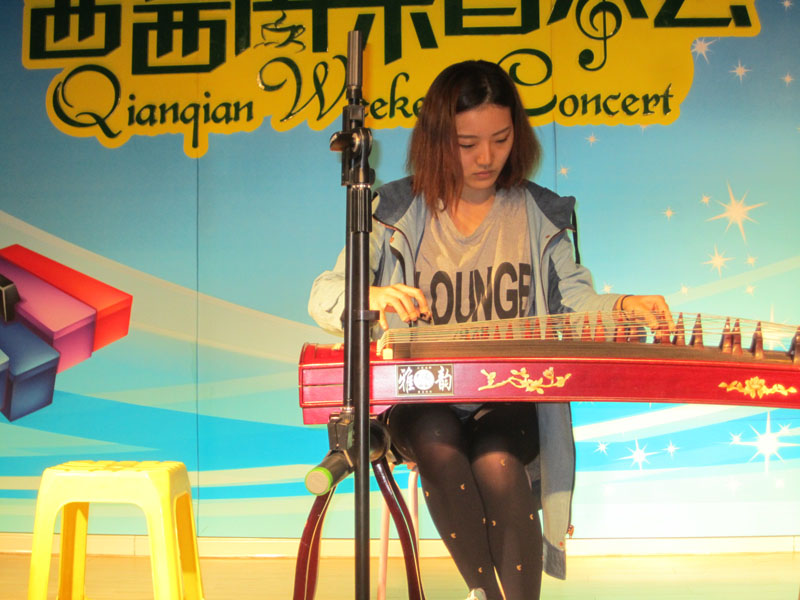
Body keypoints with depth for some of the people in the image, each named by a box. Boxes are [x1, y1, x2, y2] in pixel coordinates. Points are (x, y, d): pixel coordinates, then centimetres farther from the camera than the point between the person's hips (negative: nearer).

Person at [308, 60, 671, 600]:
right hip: (421, 396, 0)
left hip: (510, 395, 0)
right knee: (438, 447, -33)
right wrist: (368, 297, -25)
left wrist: (622, 306, -18)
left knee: (496, 462, -32)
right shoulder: (397, 212, 4)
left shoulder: (539, 214, 9)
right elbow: (323, 297, -1)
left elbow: (573, 298, 5)